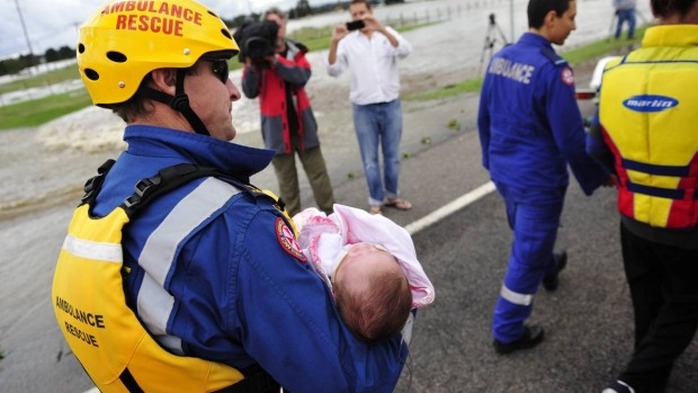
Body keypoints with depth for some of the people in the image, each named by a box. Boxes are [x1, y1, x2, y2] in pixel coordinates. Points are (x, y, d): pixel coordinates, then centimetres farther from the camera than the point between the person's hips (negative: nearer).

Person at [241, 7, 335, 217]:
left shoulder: (296, 51, 4)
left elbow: (302, 76, -16)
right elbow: (250, 92, -11)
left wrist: (275, 59, -27)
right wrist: (251, 64, -26)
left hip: (302, 123, 2)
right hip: (276, 127, -1)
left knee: (318, 173, 8)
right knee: (286, 180, 8)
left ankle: (331, 215, 20)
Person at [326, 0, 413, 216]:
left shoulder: (387, 33, 2)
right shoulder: (347, 41, 1)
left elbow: (405, 51, -18)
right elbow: (333, 70, -10)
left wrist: (381, 28, -31)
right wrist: (334, 42, -25)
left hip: (391, 105, 1)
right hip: (363, 109, -1)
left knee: (392, 156, 11)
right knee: (370, 159, 5)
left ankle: (392, 195, 29)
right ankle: (376, 201, 19)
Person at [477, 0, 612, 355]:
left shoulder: (499, 58, -1)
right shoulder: (552, 70, -23)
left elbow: (484, 118, 9)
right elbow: (571, 138, -19)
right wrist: (597, 176, -3)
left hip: (503, 171, 8)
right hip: (537, 178, -8)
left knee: (529, 235, 31)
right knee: (526, 254, 7)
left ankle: (548, 268, 61)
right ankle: (507, 333, 20)